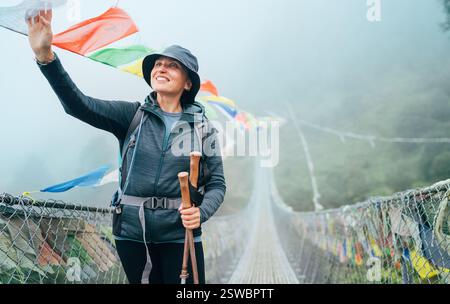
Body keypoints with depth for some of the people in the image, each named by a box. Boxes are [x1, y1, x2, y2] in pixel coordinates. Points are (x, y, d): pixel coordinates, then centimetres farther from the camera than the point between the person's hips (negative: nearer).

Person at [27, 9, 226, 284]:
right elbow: (78, 104, -10)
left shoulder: (203, 128, 2)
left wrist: (201, 213, -19)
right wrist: (45, 56, -25)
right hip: (132, 233, 1)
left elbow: (217, 183, 2)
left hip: (180, 235, -1)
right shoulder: (132, 115, 2)